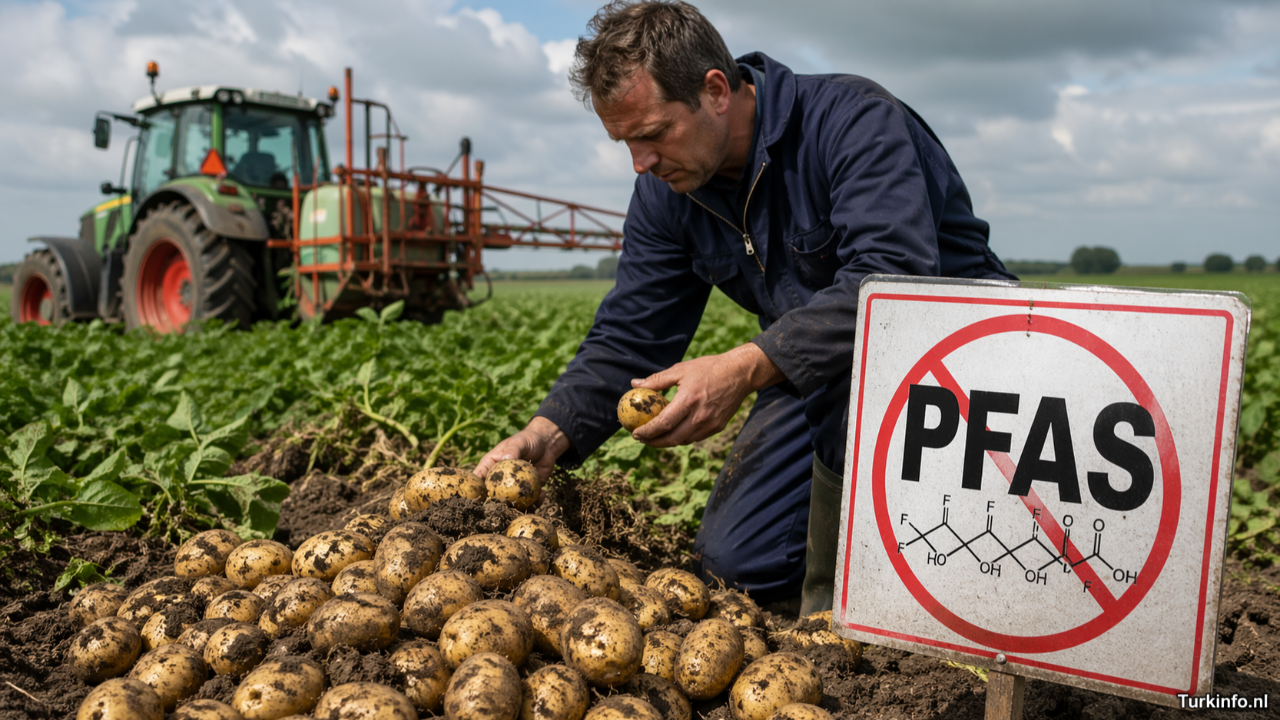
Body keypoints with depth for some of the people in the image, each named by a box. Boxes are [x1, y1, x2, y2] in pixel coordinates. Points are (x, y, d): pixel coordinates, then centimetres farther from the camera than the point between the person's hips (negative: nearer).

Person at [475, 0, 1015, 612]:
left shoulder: (854, 120, -23)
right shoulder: (666, 193, -2)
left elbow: (892, 279, -38)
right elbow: (627, 337, -2)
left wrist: (744, 369, -48)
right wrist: (548, 433, -19)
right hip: (814, 377, 6)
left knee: (853, 354, -41)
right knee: (733, 562, -8)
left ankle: (839, 605, -20)